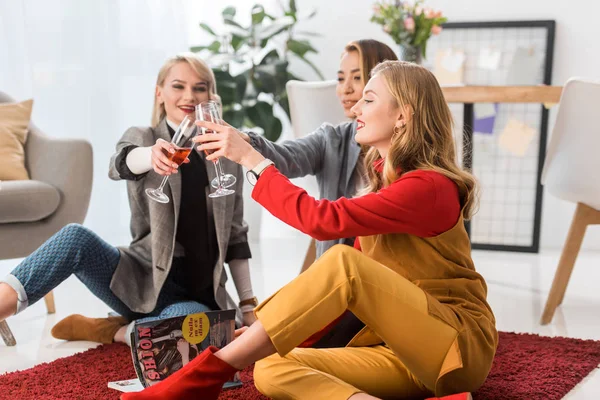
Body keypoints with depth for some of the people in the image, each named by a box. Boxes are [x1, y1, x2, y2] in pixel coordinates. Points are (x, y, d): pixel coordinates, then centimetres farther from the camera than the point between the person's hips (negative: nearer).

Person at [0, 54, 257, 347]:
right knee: (76, 237, -28)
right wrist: (153, 155, -49)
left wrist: (248, 304, 6)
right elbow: (122, 164, -24)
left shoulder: (226, 157, 6)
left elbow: (235, 235, 11)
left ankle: (110, 331, -15)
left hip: (198, 295, 0)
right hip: (141, 279, 0)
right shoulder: (141, 138, 2)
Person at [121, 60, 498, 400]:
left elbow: (323, 219, -25)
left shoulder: (428, 187, -15)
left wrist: (252, 159, -17)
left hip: (460, 348, -8)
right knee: (272, 368, -13)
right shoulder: (384, 180, 12)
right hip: (403, 352, 8)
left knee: (342, 262, -31)